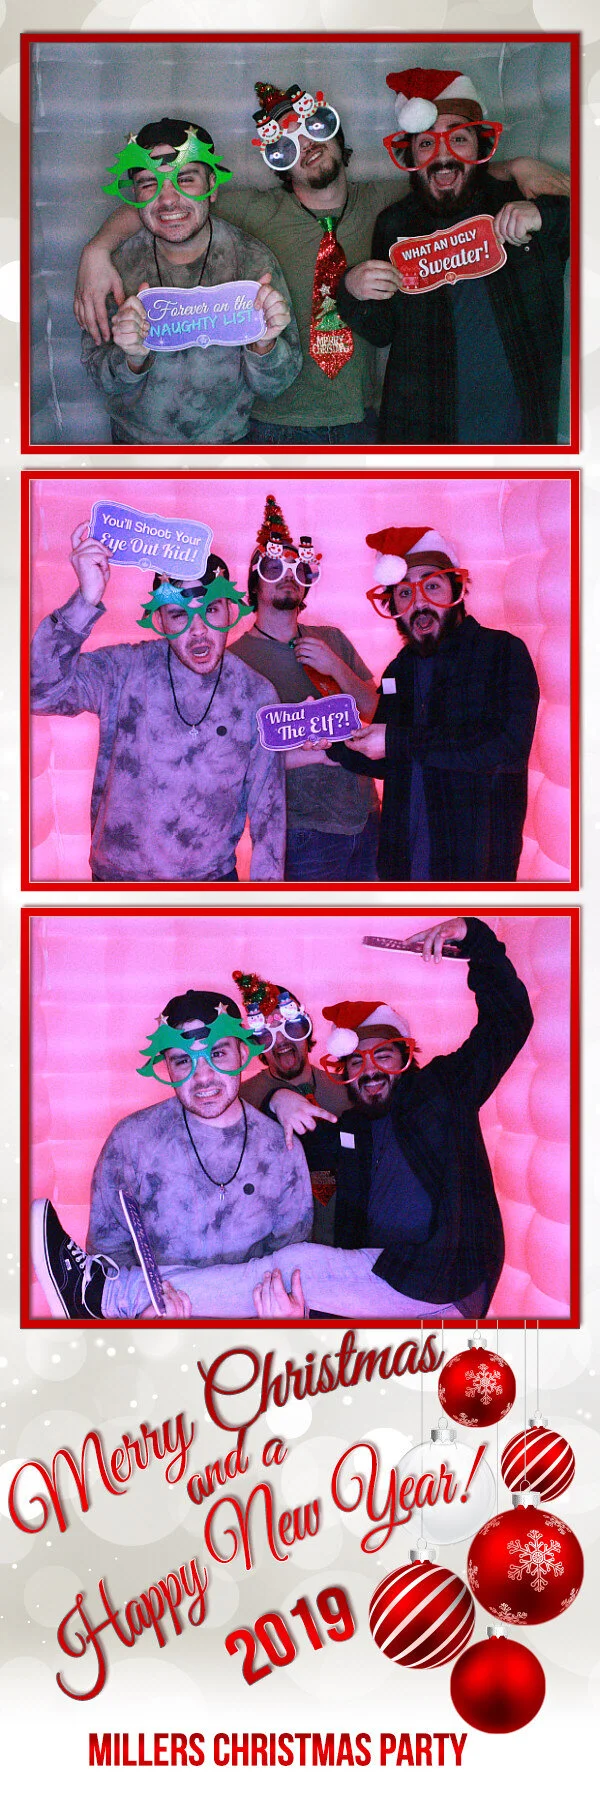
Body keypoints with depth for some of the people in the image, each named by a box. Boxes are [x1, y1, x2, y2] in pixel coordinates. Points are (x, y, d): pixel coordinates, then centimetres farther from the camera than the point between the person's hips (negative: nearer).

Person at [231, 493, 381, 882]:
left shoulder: (332, 640, 11)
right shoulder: (236, 658, -8)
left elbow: (375, 710, 8)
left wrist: (337, 667, -10)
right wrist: (322, 753, -19)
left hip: (365, 817, 5)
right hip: (303, 831, -5)